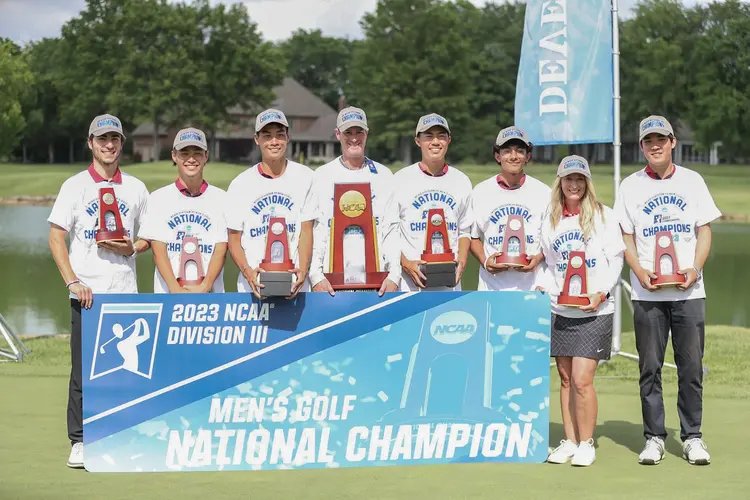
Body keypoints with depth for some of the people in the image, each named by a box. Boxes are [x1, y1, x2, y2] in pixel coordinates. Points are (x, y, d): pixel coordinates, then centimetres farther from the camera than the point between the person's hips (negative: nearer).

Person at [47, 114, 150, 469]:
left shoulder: (136, 188, 12)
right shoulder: (75, 186, 5)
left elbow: (149, 237, 18)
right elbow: (56, 239, 0)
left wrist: (131, 248, -5)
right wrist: (73, 282, -12)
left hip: (126, 292, 2)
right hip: (86, 292, -2)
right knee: (83, 369, -3)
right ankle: (79, 442, 2)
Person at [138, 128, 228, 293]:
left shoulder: (221, 198, 10)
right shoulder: (158, 198, 9)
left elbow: (221, 250, 3)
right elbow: (158, 250, 1)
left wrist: (205, 286, -12)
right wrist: (176, 289, -13)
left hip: (210, 293, 0)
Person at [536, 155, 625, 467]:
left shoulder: (603, 215, 0)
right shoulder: (550, 220, 11)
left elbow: (616, 260, -2)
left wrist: (602, 293, -14)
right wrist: (542, 287, -2)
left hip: (595, 311, -4)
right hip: (560, 309, 4)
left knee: (582, 379, -10)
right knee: (565, 378, 6)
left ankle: (586, 443, 2)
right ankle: (569, 442, 15)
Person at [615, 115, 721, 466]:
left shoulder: (692, 181, 9)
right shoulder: (630, 186, 6)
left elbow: (704, 230, 8)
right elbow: (626, 237, 5)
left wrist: (695, 269, -8)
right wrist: (640, 271, -12)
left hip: (689, 291, 1)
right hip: (647, 293, 0)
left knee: (691, 366, 1)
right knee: (650, 367, 1)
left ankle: (692, 437, 9)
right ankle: (654, 437, 9)